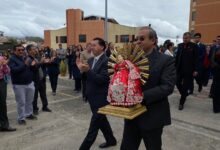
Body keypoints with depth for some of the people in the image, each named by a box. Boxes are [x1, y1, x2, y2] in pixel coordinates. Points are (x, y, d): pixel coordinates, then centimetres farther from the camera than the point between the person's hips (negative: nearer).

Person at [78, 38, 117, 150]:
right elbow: (87, 77, 10)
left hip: (101, 98, -9)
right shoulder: (91, 60, 9)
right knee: (101, 121, 22)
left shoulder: (106, 61, -16)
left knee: (93, 126, 0)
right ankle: (111, 140, 42)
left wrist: (88, 70, -31)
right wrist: (82, 70, -8)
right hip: (93, 97, 9)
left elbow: (102, 79, -25)